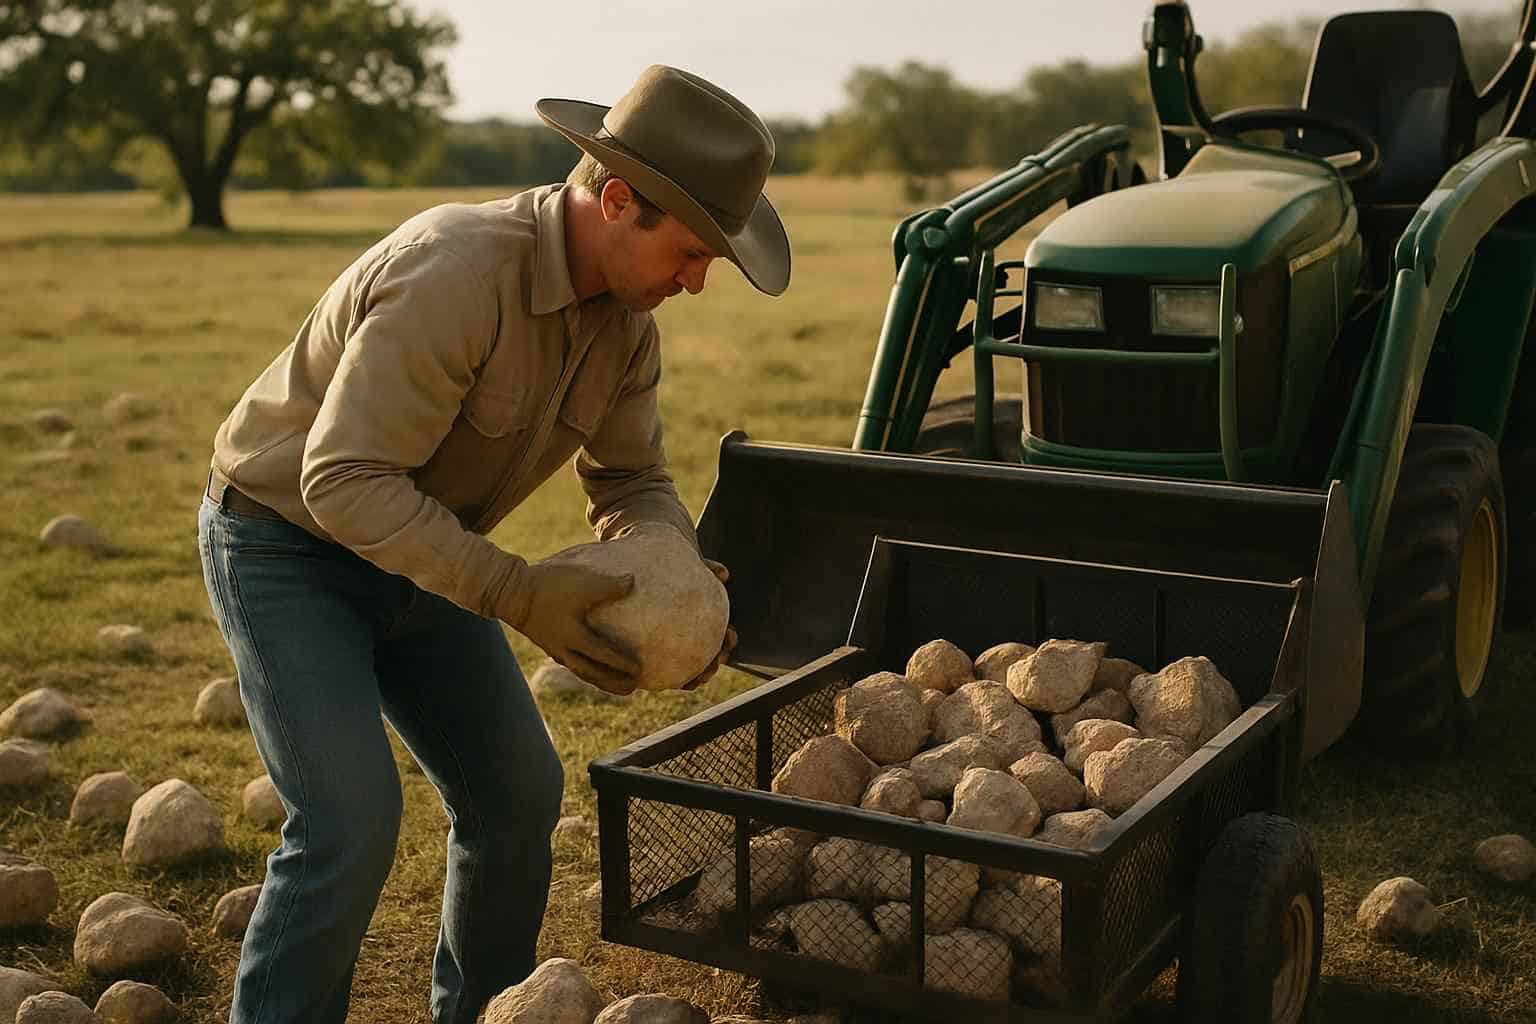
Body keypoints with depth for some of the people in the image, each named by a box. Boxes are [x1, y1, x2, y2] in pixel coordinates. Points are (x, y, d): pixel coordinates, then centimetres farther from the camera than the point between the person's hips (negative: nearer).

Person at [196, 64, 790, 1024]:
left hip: (415, 552, 8)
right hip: (285, 542, -7)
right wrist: (519, 594, -37)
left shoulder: (626, 314, -7)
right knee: (352, 818, -17)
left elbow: (632, 481, 3)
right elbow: (344, 481, -34)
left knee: (520, 793, 7)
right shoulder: (456, 272, -33)